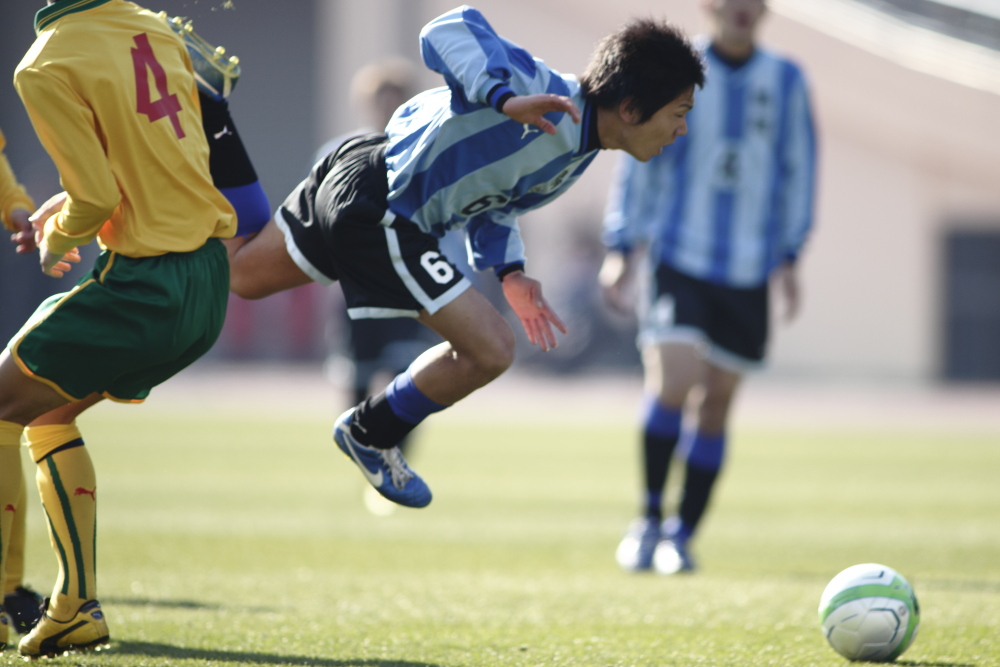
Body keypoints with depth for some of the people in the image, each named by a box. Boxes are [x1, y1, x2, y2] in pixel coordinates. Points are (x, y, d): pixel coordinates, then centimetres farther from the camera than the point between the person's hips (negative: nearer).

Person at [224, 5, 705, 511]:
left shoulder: (574, 162, 4)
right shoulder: (547, 100, -26)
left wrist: (509, 273, 2)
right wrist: (506, 100, -48)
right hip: (376, 213, -10)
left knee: (240, 275, 26)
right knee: (491, 350, -8)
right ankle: (368, 436, 13)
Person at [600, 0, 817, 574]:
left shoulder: (786, 80, 6)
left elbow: (798, 168, 12)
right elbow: (639, 160, 6)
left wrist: (790, 254, 6)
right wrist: (622, 247, 1)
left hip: (748, 270, 2)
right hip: (679, 259, -2)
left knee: (716, 404, 4)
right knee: (673, 382, -19)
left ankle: (683, 535, 15)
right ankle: (650, 519, -3)